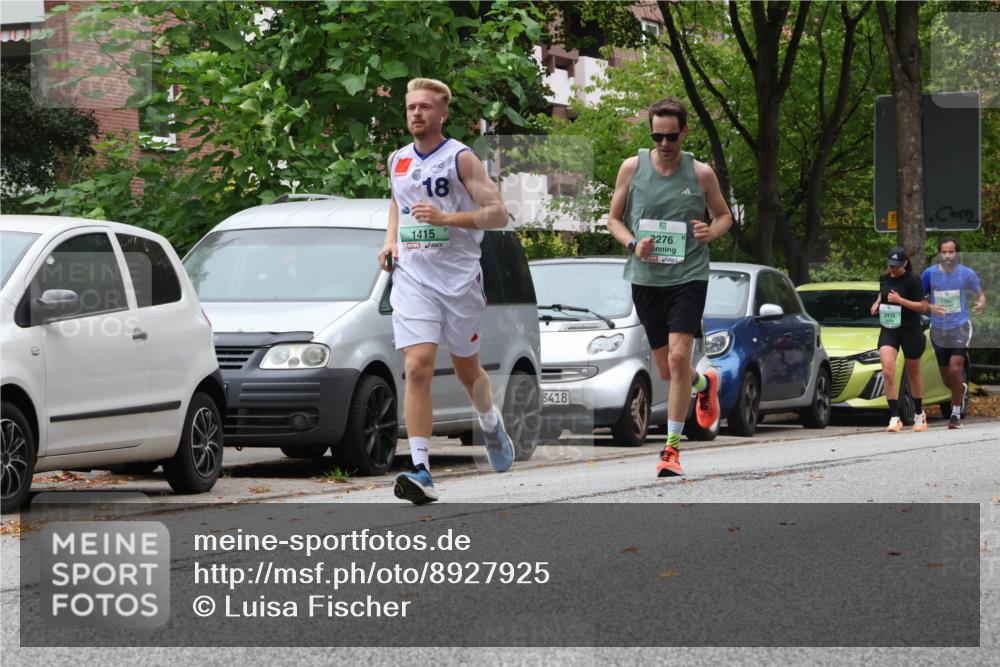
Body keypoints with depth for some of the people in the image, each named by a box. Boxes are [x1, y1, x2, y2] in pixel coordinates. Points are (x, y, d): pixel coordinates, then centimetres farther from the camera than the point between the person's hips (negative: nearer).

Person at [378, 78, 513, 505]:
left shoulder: (460, 158, -6)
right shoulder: (398, 161, 10)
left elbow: (498, 214, -10)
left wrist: (445, 218, -21)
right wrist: (390, 241, 13)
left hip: (460, 278, -3)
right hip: (412, 278, 3)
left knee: (467, 370, 13)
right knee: (417, 368, -14)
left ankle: (492, 426, 47)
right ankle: (420, 471, -19)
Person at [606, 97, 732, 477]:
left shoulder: (701, 174, 0)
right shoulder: (632, 168, 2)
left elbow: (724, 215, 14)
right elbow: (613, 219, 10)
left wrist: (713, 231, -9)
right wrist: (633, 244, -10)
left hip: (689, 276, -2)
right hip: (645, 278, 3)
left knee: (678, 357, -17)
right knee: (666, 370, 10)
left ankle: (672, 447, -10)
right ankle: (704, 383, 46)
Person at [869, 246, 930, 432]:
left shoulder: (912, 281, -12)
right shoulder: (884, 279, 5)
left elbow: (923, 306, -14)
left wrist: (900, 300, -24)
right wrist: (877, 303, 6)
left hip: (911, 331, -4)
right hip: (888, 330, 4)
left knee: (913, 374, 11)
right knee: (887, 372, -15)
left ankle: (919, 414, 33)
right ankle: (894, 418, -16)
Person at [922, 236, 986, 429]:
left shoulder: (967, 274, -4)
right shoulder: (929, 274, -3)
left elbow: (980, 293, 10)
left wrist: (981, 303, -14)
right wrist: (931, 308, -17)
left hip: (960, 328, -3)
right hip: (938, 330, 3)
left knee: (954, 370, -19)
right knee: (946, 379, 10)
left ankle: (956, 414, -8)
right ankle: (962, 386, 45)